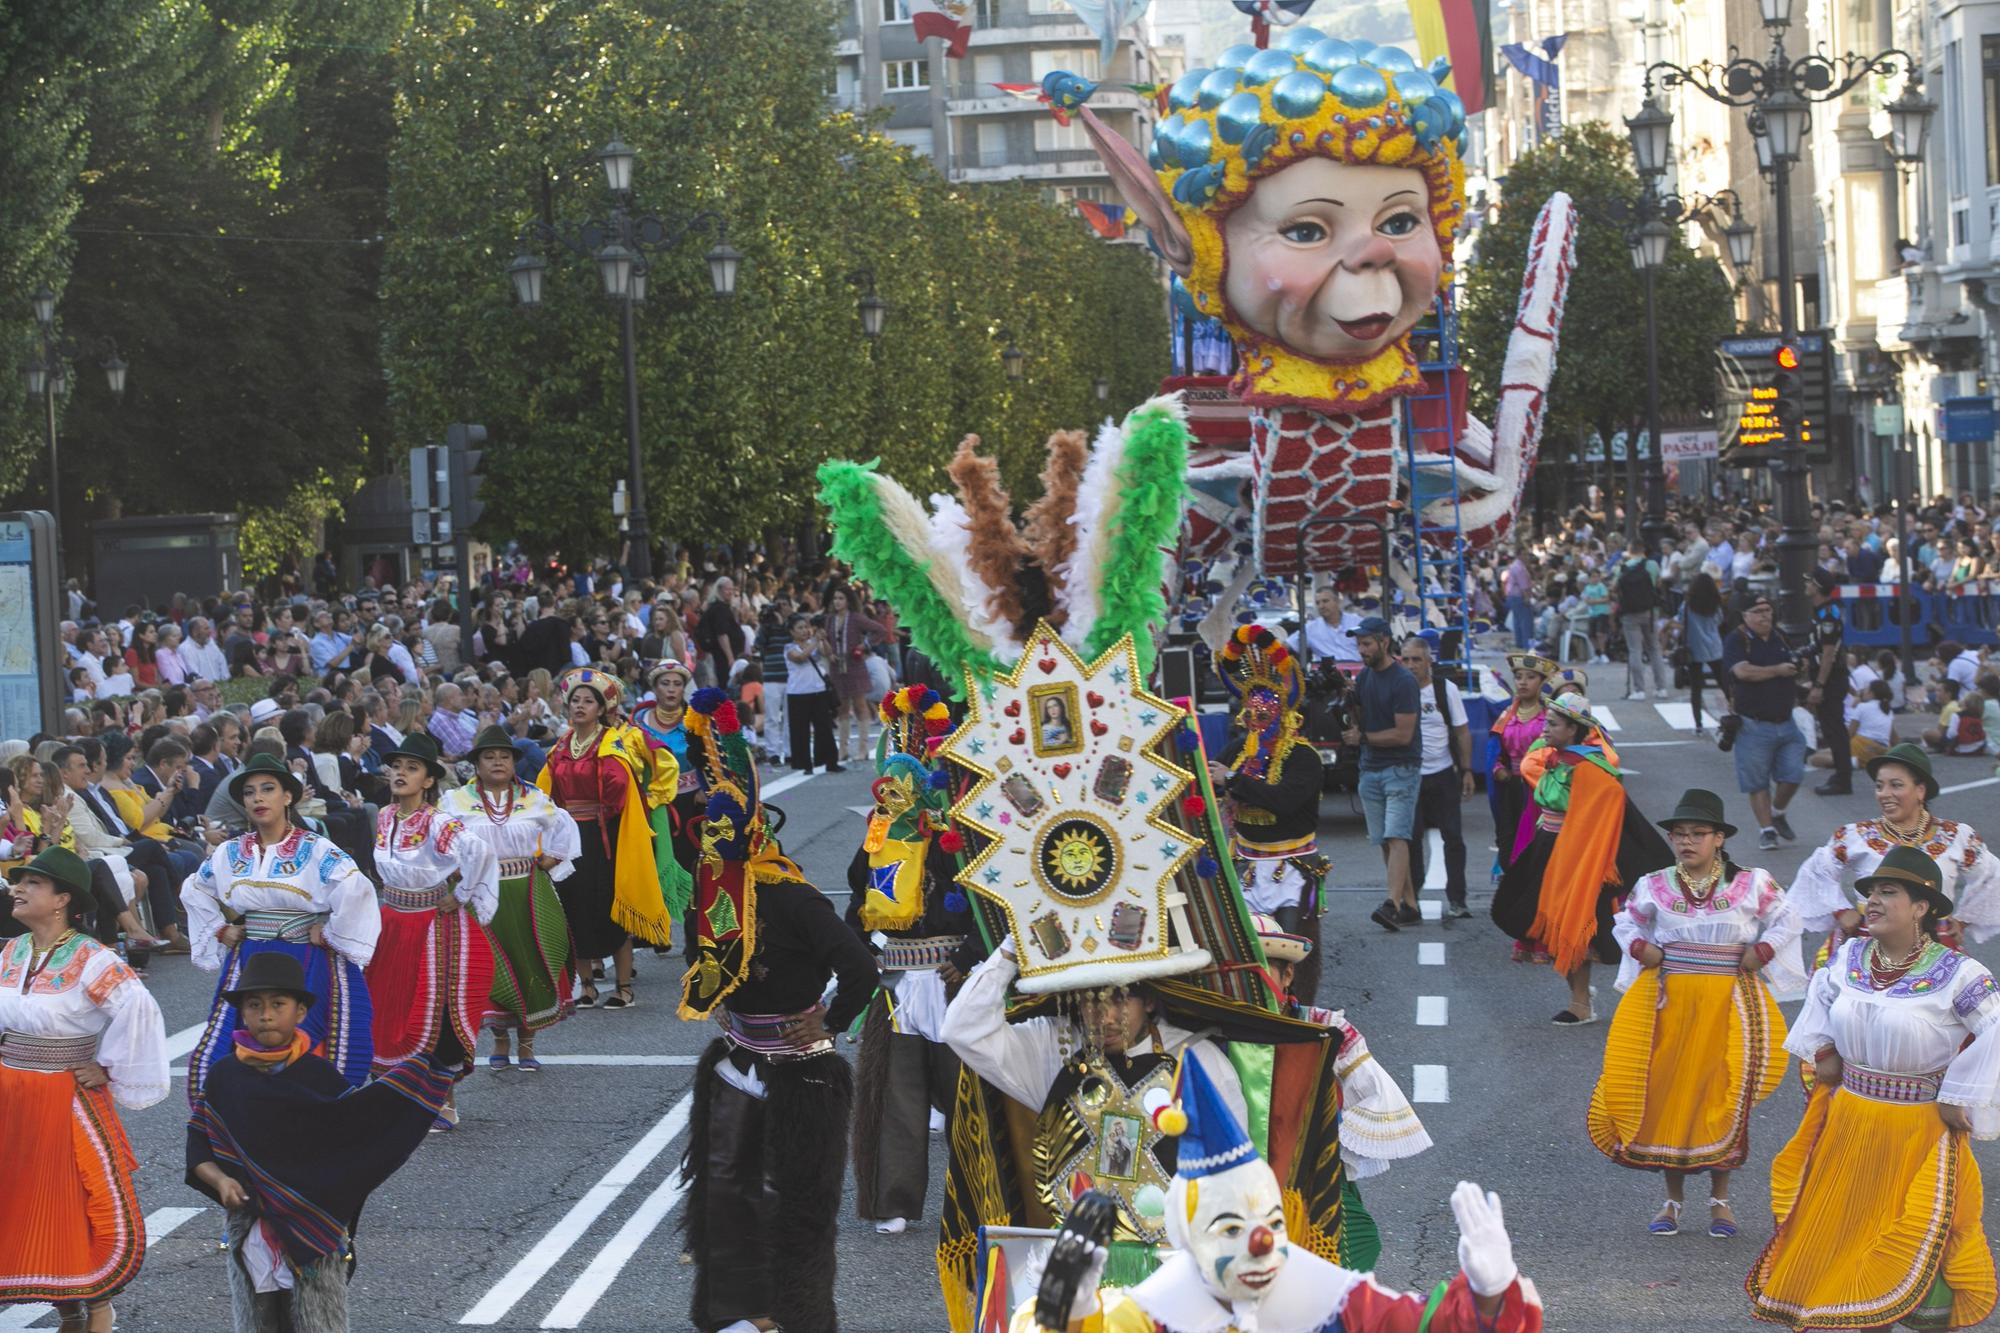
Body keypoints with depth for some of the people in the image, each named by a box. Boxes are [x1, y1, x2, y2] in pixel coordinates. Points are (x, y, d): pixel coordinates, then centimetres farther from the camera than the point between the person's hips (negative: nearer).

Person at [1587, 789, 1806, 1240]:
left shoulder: (1751, 885, -1)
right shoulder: (1654, 887, 3)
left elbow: (1787, 919, 11)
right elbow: (1624, 922, 18)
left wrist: (1762, 952, -3)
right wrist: (1639, 947, -1)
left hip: (1729, 1004, -1)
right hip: (1668, 1000, 1)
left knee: (1724, 1095, -1)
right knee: (1666, 1093, 1)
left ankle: (1720, 1199, 12)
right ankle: (1674, 1198, 13)